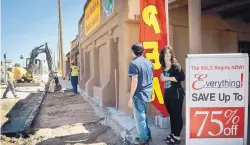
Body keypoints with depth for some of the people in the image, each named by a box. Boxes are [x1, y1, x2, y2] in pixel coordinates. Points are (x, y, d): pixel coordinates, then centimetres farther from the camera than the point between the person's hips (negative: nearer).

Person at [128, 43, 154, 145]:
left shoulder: (134, 63, -14)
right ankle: (148, 134, 33)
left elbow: (134, 81, -19)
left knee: (139, 117, 6)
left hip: (139, 95, -7)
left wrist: (131, 98, -14)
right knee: (143, 115, 23)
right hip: (147, 94, 8)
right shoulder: (149, 62, 8)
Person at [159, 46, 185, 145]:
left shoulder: (175, 66, -10)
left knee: (177, 115, 1)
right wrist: (163, 78, -8)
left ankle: (177, 137, 12)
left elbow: (182, 77, -22)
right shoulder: (164, 67, 8)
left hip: (176, 94, -7)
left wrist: (167, 78, -18)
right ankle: (172, 134, 29)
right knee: (171, 115, 16)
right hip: (167, 94, 7)